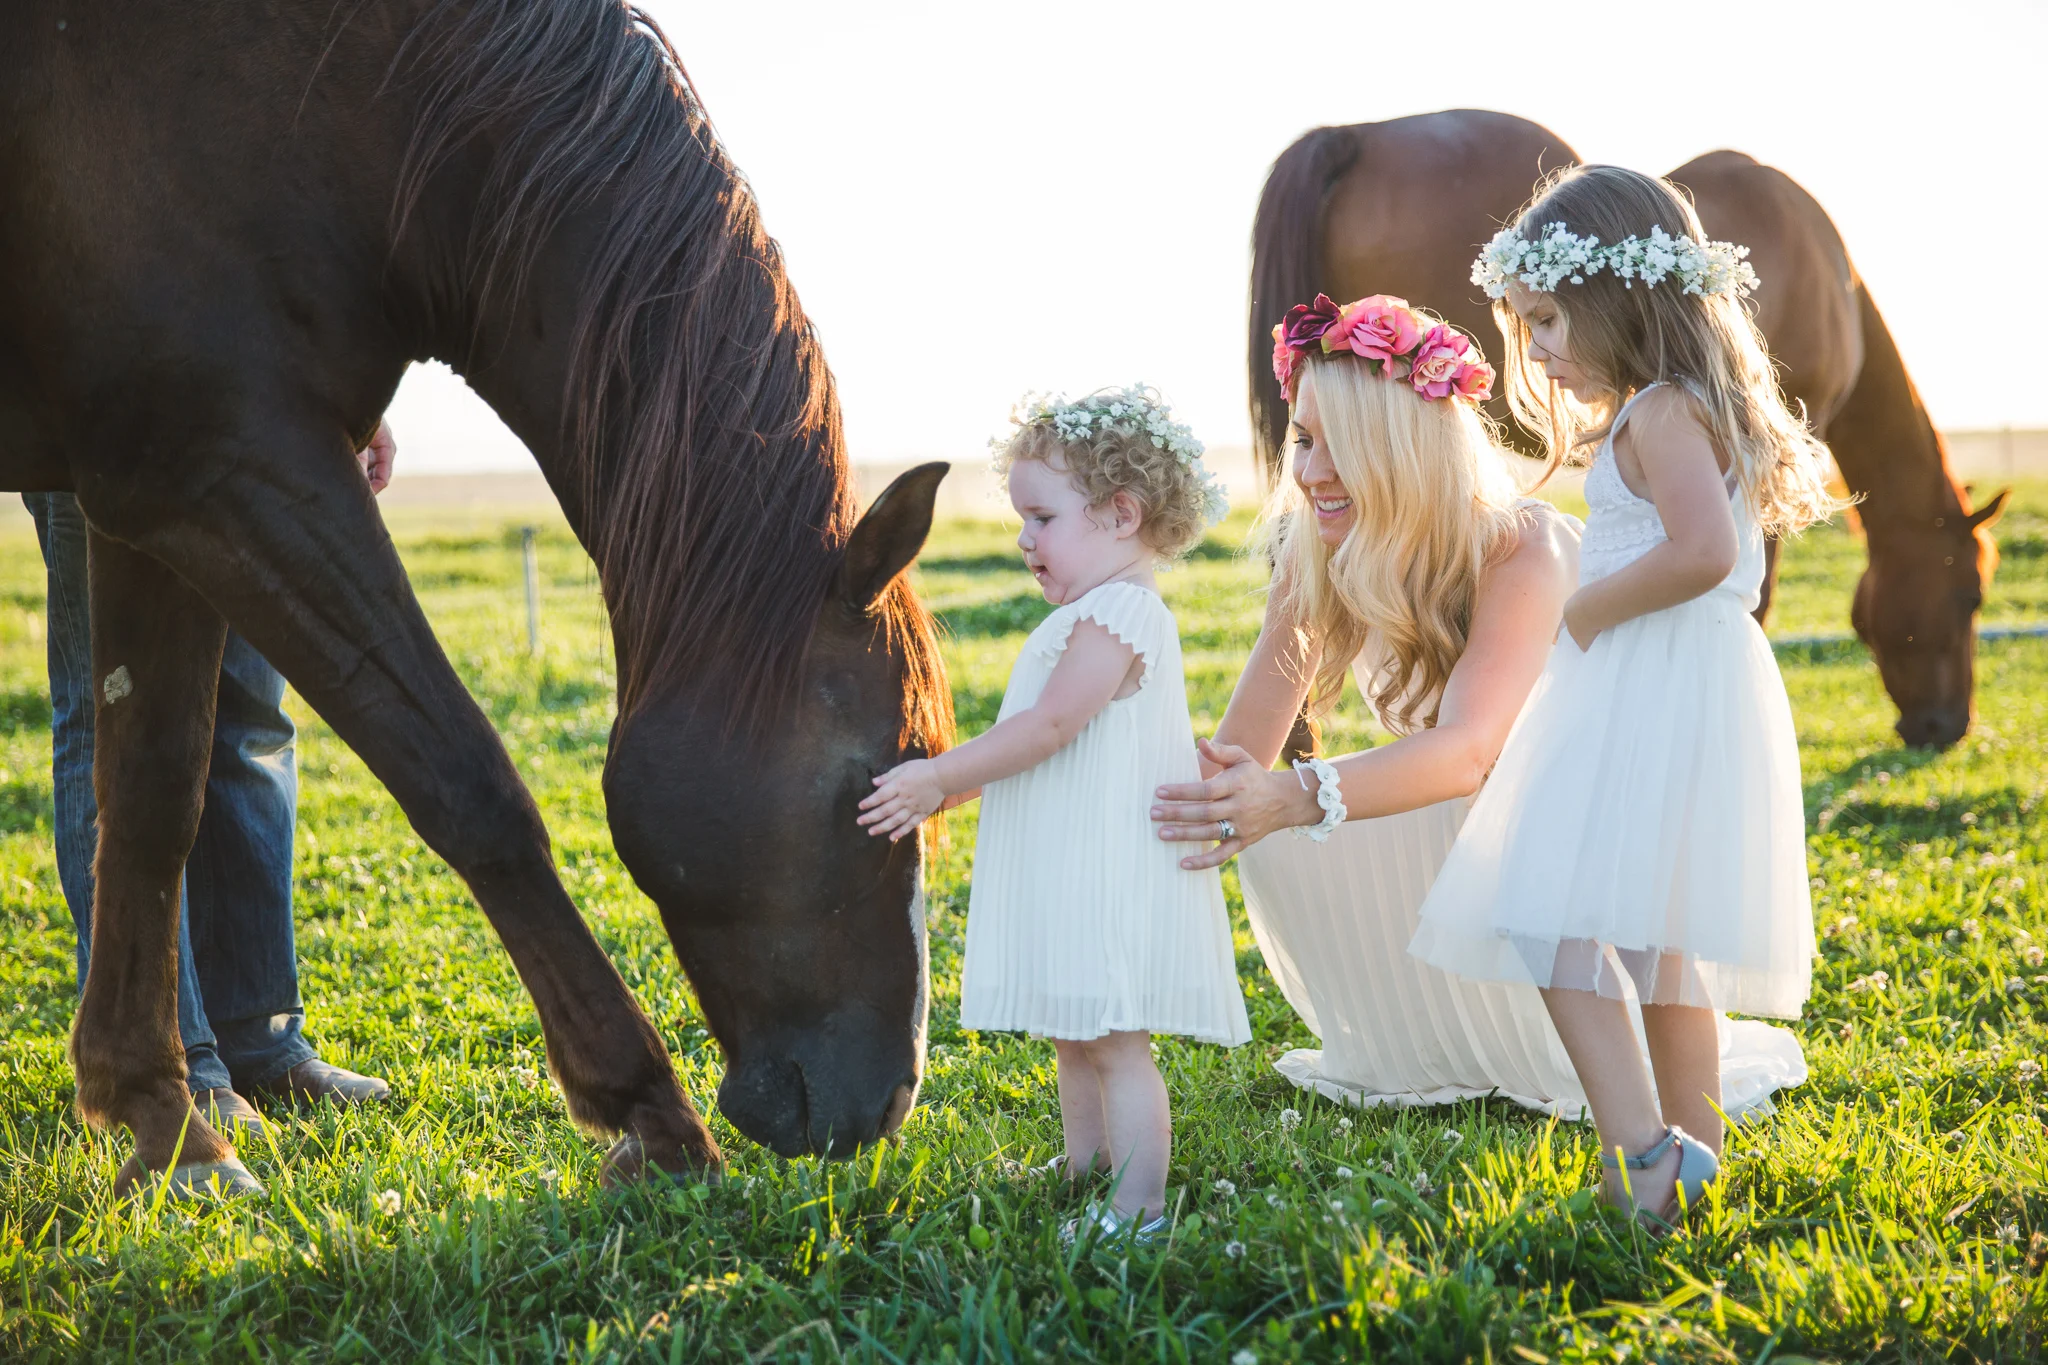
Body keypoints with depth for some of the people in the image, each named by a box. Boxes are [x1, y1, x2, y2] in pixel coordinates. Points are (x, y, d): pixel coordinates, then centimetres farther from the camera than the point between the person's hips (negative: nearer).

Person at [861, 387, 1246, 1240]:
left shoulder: (1117, 616, -16)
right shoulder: (1103, 615, 18)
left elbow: (1050, 727, -23)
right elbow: (1046, 735, 23)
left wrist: (940, 778, -19)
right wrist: (947, 786, 19)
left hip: (1111, 875, -11)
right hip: (1073, 877, 11)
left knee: (1115, 1044, -7)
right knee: (1076, 1040, 19)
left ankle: (1138, 1212, -4)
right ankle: (1084, 1180, 30)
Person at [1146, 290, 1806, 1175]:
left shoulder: (1525, 552, -32)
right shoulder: (1315, 556, -12)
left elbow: (1465, 753, -48)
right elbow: (1242, 753, -19)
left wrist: (1296, 796, -65)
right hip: (1446, 829, 5)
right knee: (1279, 844, -21)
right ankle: (1426, 1063, 0)